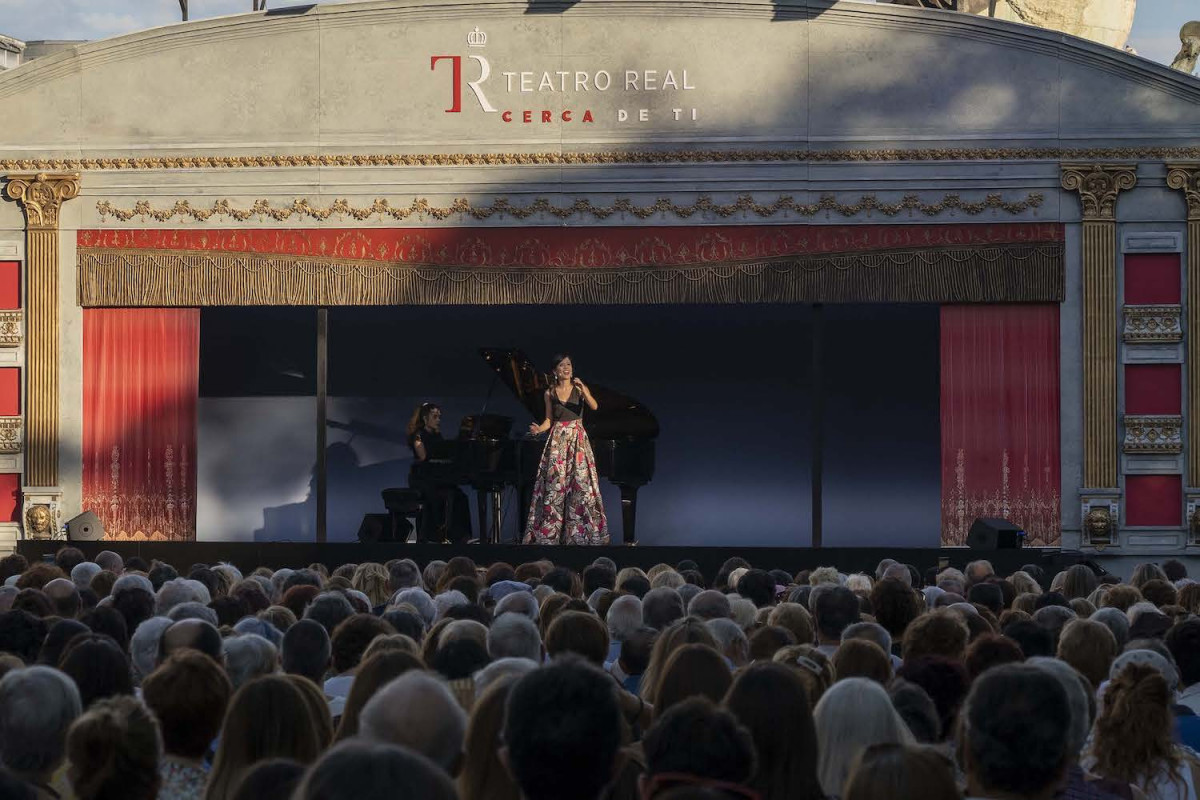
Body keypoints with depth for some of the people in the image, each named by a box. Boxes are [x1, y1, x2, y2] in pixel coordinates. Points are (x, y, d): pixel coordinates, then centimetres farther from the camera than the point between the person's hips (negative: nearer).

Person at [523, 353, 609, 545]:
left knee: (580, 484, -7)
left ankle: (579, 532, -3)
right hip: (557, 441, 1)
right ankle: (550, 533, 0)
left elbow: (594, 406, -13)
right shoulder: (550, 392, 8)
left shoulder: (579, 388, 2)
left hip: (577, 440, -1)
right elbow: (549, 419, 12)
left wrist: (584, 391, -30)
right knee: (555, 484, -4)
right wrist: (538, 429, -7)